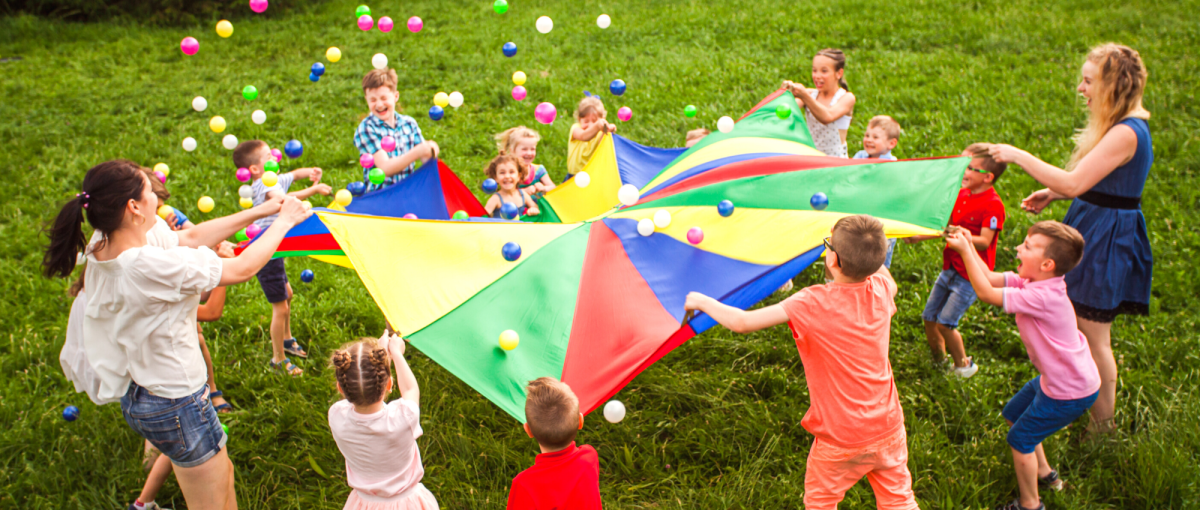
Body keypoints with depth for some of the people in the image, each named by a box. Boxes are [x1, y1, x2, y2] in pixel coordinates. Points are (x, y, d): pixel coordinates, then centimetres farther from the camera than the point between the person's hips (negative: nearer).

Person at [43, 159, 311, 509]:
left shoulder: (100, 253, -6)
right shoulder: (151, 266, -32)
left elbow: (191, 237, 4)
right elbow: (243, 269, -21)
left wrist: (260, 211, 7)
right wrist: (283, 221, -5)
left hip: (136, 397, 9)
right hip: (176, 406, -9)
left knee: (222, 474, 31)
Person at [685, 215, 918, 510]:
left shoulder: (813, 303, -25)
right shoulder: (881, 289, -9)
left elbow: (742, 323, -23)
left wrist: (702, 302, -7)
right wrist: (867, 250, 25)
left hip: (841, 441, -4)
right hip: (888, 429, 5)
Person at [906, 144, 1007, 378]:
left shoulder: (993, 205, -18)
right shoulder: (961, 194, 7)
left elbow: (984, 242, -25)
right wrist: (919, 236, 12)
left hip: (971, 274, -8)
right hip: (950, 268, 8)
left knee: (945, 322, -10)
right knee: (929, 317, 10)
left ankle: (963, 365, 12)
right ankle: (938, 359, 30)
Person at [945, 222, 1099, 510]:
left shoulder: (1042, 297, -33)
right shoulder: (1032, 281, -5)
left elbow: (986, 293, -32)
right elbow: (991, 279, -1)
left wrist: (965, 251, -28)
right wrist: (969, 246, -13)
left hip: (1071, 392, -9)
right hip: (1055, 378, 9)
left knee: (1020, 439, 3)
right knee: (1014, 414, 25)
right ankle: (1045, 474, 43)